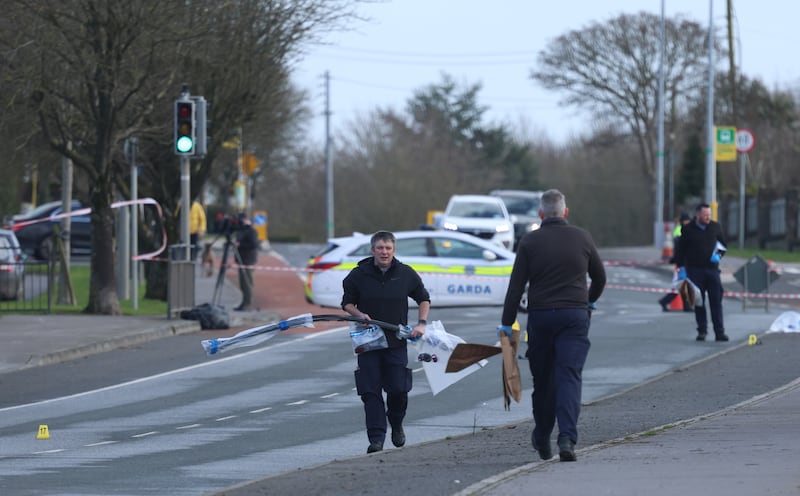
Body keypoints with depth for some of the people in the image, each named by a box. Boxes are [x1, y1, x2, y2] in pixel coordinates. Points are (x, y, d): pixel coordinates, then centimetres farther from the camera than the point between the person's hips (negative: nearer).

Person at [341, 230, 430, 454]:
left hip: (396, 342, 1)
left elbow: (424, 299, 15)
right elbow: (347, 303, 8)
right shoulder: (359, 275, -2)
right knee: (370, 391, -7)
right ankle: (376, 438, -4)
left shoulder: (406, 274, 2)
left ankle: (397, 426, 29)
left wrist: (421, 323, 2)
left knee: (399, 389, 0)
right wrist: (359, 315, -13)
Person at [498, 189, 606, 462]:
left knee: (542, 378, 12)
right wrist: (589, 301, 35)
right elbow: (599, 277, 16)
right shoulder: (582, 238, 4)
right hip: (575, 314, 0)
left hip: (540, 316, 0)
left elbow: (516, 286, -2)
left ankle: (542, 439, 24)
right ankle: (567, 438, -21)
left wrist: (507, 324, 1)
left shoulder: (530, 241, 0)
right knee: (569, 376, -5)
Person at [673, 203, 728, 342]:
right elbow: (680, 250, 4)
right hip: (695, 270, -1)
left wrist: (718, 255, -2)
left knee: (716, 301, -4)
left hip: (712, 268, 1)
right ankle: (702, 331, 9)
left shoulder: (715, 227, 7)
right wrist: (681, 268, -2)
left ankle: (719, 332, -3)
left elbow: (722, 243, 18)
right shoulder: (688, 230, 1)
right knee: (699, 302, 2)